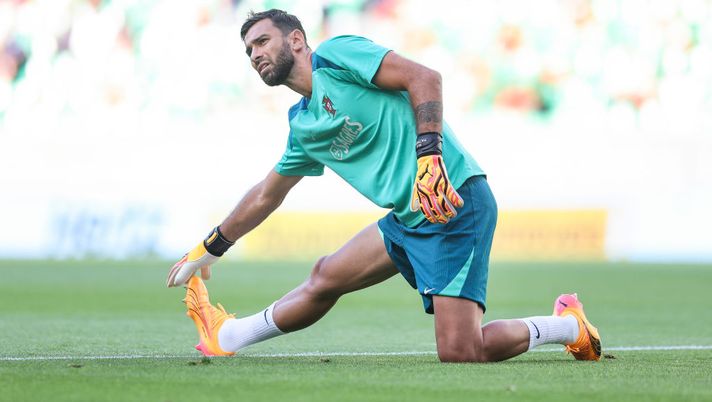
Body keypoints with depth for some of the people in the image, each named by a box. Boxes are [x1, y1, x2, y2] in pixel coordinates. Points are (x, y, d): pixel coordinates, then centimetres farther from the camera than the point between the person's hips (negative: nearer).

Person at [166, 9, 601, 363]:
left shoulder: (334, 54, -5)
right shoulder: (302, 126, 20)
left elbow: (424, 78, -15)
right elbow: (265, 196, 34)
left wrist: (428, 156, -27)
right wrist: (209, 250, 41)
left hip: (456, 205, -9)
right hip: (408, 218, 9)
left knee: (459, 352, -17)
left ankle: (568, 326, 1)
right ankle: (229, 336, 36)